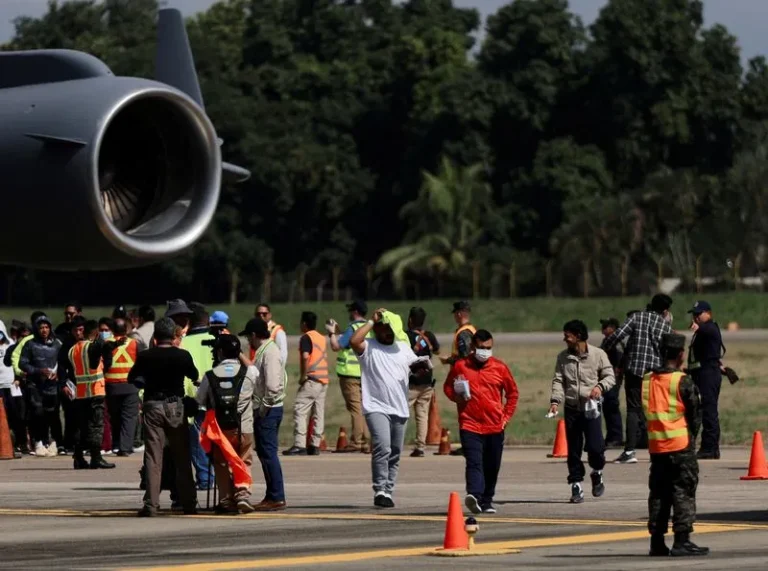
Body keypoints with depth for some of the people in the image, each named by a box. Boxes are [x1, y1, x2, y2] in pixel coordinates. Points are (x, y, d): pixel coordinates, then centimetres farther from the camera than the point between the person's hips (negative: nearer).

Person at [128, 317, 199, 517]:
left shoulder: (145, 356, -5)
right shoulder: (182, 356, -4)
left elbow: (132, 378, 8)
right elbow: (194, 376, 13)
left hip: (153, 406, 0)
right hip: (175, 406, 0)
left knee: (153, 457, 0)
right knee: (182, 458, 10)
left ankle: (151, 504, -7)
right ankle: (189, 503, 13)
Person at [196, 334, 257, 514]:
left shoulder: (210, 376, -6)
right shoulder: (249, 372, -7)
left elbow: (199, 402, -1)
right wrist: (239, 355, 19)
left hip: (220, 429, 0)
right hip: (244, 427, 0)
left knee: (221, 464, 13)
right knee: (244, 462, 11)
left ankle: (226, 500, 11)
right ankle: (243, 493, -7)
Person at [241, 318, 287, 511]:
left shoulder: (269, 352, -16)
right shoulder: (265, 350, 16)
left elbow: (273, 386, -25)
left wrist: (263, 408, -18)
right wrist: (260, 407, 14)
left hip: (268, 411, -10)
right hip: (264, 409, 10)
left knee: (268, 453, -8)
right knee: (264, 453, 14)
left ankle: (277, 498, -7)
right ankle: (272, 496, 19)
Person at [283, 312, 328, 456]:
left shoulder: (306, 337, -8)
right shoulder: (322, 338, 17)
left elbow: (305, 357, -20)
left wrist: (303, 376, -13)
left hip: (312, 380, -8)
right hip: (324, 379, 8)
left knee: (299, 410, -9)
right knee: (318, 413, 9)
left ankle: (299, 445, -16)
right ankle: (315, 445, 9)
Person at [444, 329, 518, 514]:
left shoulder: (500, 368, 4)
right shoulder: (460, 366, 1)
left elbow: (512, 392, 15)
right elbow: (447, 387, 16)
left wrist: (507, 416, 7)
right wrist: (455, 396, -6)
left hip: (495, 427, 2)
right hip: (470, 425, -2)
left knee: (492, 467, 9)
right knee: (474, 463, -18)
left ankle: (487, 501, 22)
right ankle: (474, 495, -33)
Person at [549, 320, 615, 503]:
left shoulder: (597, 354, -2)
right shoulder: (563, 357, 6)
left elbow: (610, 376, 2)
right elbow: (558, 380, 4)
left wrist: (600, 386, -18)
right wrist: (555, 400, -11)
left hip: (591, 407, -3)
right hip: (571, 408, 3)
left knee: (595, 446, -12)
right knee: (573, 449, 4)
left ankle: (597, 473, 18)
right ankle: (576, 485, 13)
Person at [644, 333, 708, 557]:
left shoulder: (647, 381, 6)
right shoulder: (683, 382, -11)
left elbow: (647, 412, 12)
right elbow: (695, 414, -5)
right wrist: (692, 437, 12)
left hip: (656, 446, 6)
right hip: (681, 445, -6)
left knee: (658, 492, 11)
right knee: (683, 492, -1)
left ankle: (657, 542, 11)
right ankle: (682, 540, -6)